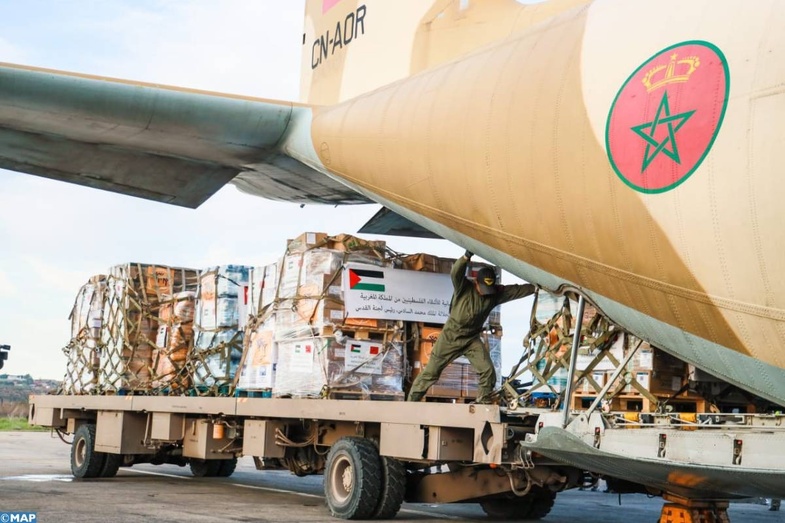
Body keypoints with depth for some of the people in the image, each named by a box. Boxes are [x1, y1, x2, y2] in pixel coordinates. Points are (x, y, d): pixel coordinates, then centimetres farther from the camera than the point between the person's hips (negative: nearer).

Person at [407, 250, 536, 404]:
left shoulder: (496, 293, -7)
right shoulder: (464, 287, -18)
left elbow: (519, 289, -6)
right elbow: (455, 273, -37)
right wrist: (467, 256, -53)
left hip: (472, 339, 3)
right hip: (451, 336, -3)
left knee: (488, 371, -10)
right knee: (431, 371, 2)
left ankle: (484, 402, 6)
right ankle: (412, 400, 13)